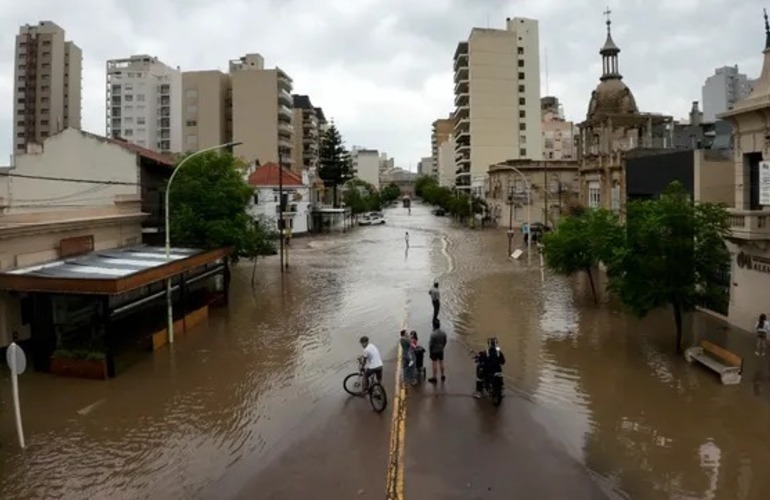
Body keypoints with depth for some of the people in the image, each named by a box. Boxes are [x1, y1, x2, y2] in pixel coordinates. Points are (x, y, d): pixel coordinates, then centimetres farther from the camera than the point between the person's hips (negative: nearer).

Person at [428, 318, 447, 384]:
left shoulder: (433, 334, -24)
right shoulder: (443, 333, -6)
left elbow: (431, 344, -17)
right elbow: (445, 342, 5)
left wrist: (430, 352, -6)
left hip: (434, 351, -5)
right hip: (441, 351, 5)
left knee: (435, 364, 4)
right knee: (441, 363, 16)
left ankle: (434, 378, 13)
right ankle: (442, 376, 28)